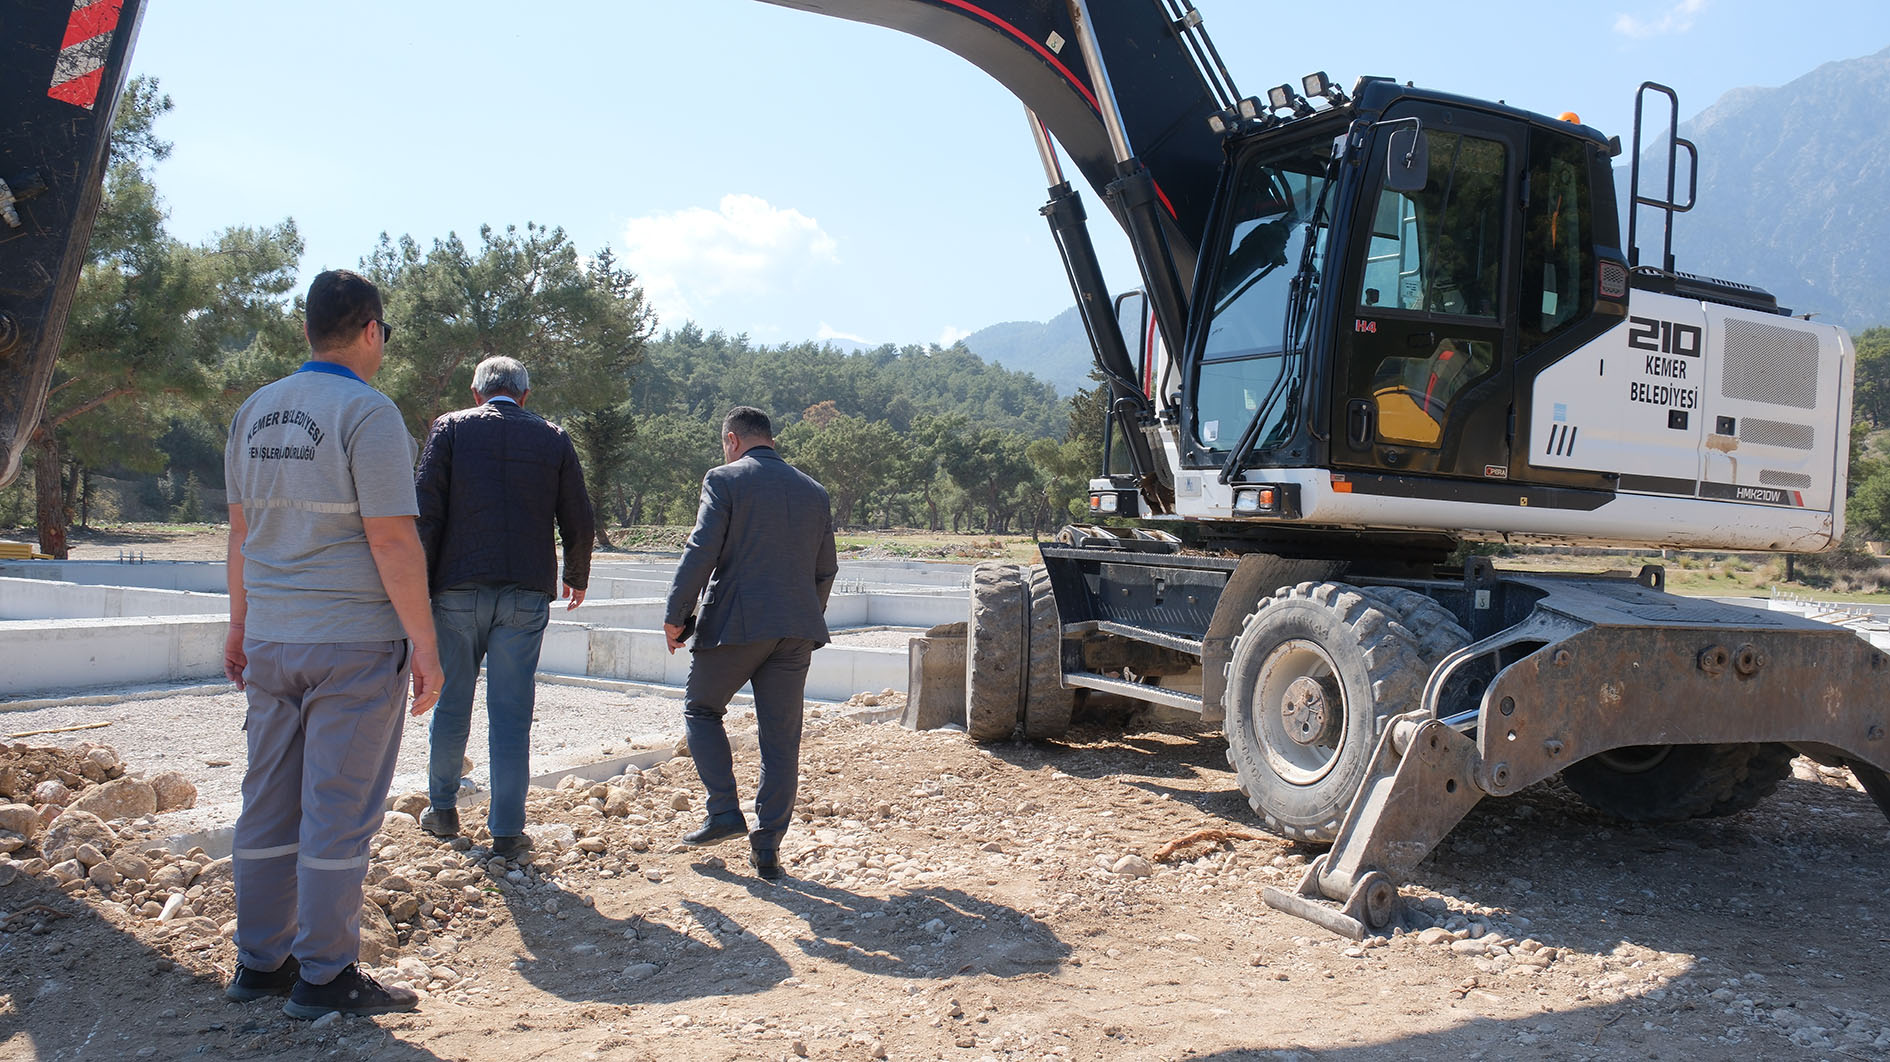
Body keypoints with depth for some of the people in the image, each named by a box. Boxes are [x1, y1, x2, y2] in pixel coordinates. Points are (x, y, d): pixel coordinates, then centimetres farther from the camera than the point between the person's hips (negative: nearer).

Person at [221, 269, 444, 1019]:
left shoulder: (255, 412, 10)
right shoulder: (367, 413, -12)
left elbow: (240, 530, 15)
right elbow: (392, 540, -17)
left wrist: (240, 624, 23)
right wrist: (423, 643, -12)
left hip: (270, 640, 7)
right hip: (355, 643, -7)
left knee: (269, 805, 13)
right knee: (340, 810, 0)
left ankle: (259, 961, 23)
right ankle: (324, 976, 8)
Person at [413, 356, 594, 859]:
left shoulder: (450, 428, 3)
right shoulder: (553, 439, 7)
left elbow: (427, 514, -3)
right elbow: (579, 523, 8)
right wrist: (576, 577, 24)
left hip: (459, 590, 0)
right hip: (527, 592, 0)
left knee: (451, 705, 14)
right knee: (511, 713, 3)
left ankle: (443, 810, 29)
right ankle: (507, 830, 6)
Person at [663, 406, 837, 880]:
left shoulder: (725, 480, -3)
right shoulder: (814, 491, 13)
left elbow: (700, 552, -10)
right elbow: (825, 570, 15)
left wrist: (675, 615, -3)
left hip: (735, 625, -4)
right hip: (796, 628, 4)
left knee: (701, 710, 17)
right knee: (781, 738, 7)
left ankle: (724, 813, 6)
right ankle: (767, 849, 9)